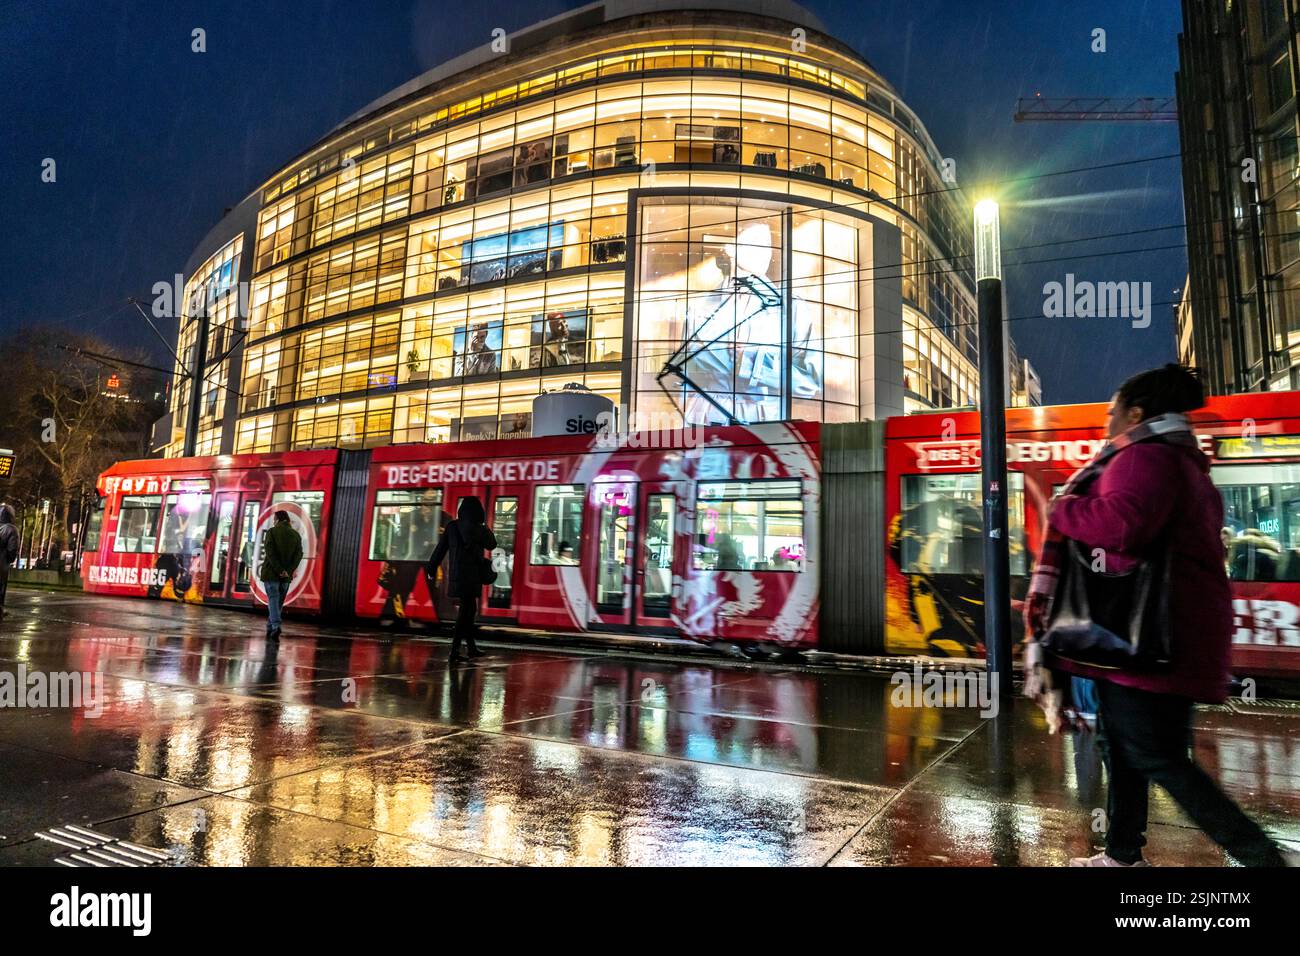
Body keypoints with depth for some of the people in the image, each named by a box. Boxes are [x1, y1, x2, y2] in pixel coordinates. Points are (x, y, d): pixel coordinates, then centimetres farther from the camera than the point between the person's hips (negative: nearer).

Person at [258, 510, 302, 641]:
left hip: (271, 572, -3)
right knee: (279, 602, 13)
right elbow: (299, 555, -2)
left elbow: (270, 552, -13)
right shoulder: (296, 535, 8)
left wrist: (280, 570, -14)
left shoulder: (272, 531, -3)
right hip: (287, 576, 3)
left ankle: (276, 627, -22)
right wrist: (288, 571, -8)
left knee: (273, 600, -5)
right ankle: (270, 629, 19)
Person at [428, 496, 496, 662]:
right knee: (465, 611, -2)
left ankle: (471, 647, 26)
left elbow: (440, 549, 6)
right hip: (471, 575, -6)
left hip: (456, 574, 6)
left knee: (469, 609, 17)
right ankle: (455, 650, -6)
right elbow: (491, 544, 5)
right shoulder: (477, 529, -12)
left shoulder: (451, 526, 2)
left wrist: (432, 569, 14)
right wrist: (486, 527, 16)